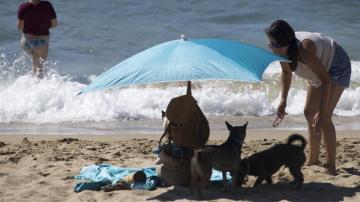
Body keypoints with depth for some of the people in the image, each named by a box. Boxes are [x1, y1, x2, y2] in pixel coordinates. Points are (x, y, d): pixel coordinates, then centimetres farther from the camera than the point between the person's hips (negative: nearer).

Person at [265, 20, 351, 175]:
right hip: (322, 66, 9)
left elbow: (326, 80, -37)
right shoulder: (281, 51, -18)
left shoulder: (304, 50, -41)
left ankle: (331, 166, -13)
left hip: (337, 65, -9)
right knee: (309, 113, 12)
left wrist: (321, 113, -38)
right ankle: (313, 160, 26)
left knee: (324, 117, -18)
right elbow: (286, 72, 3)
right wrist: (283, 99, -7)